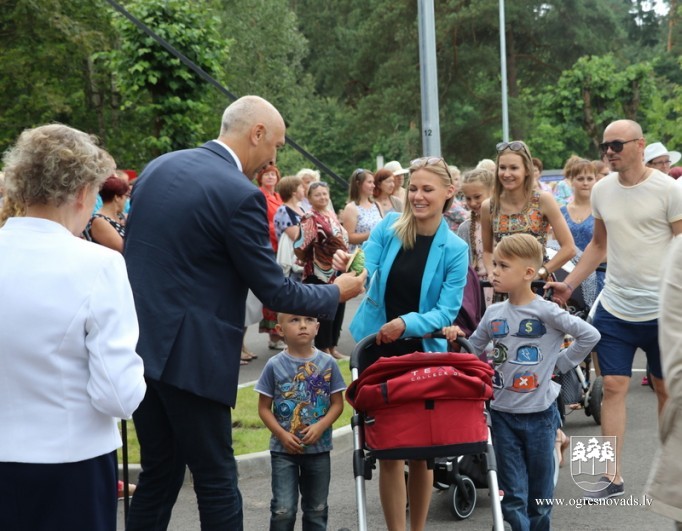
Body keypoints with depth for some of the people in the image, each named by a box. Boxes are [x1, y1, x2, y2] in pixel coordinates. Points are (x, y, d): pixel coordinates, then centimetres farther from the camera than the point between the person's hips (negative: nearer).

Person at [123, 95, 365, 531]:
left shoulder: (158, 168, 9)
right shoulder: (241, 196, -15)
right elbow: (274, 291, -10)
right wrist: (336, 293, 6)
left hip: (140, 346, 8)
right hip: (189, 357, -8)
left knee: (159, 474, 17)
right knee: (217, 481, 4)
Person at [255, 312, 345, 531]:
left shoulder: (327, 364, -2)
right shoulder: (275, 365, -5)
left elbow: (337, 403, 1)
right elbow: (264, 408, -2)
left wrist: (320, 427, -15)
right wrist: (282, 435, -13)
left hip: (318, 448, 2)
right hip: (284, 449, -2)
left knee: (317, 509, 14)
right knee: (283, 510, -5)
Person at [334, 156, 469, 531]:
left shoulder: (454, 250, -7)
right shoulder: (389, 226, -4)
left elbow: (447, 311, -12)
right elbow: (365, 272, -10)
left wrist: (407, 324, -30)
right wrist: (346, 265, -33)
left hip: (424, 352, 0)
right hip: (377, 349, 0)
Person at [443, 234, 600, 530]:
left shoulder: (546, 312, -10)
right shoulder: (493, 313, 4)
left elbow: (590, 336, -9)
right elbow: (473, 350, 13)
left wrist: (561, 363, -6)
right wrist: (456, 336, -5)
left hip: (539, 413, -3)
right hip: (502, 413, 3)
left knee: (539, 492, 10)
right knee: (512, 494, 5)